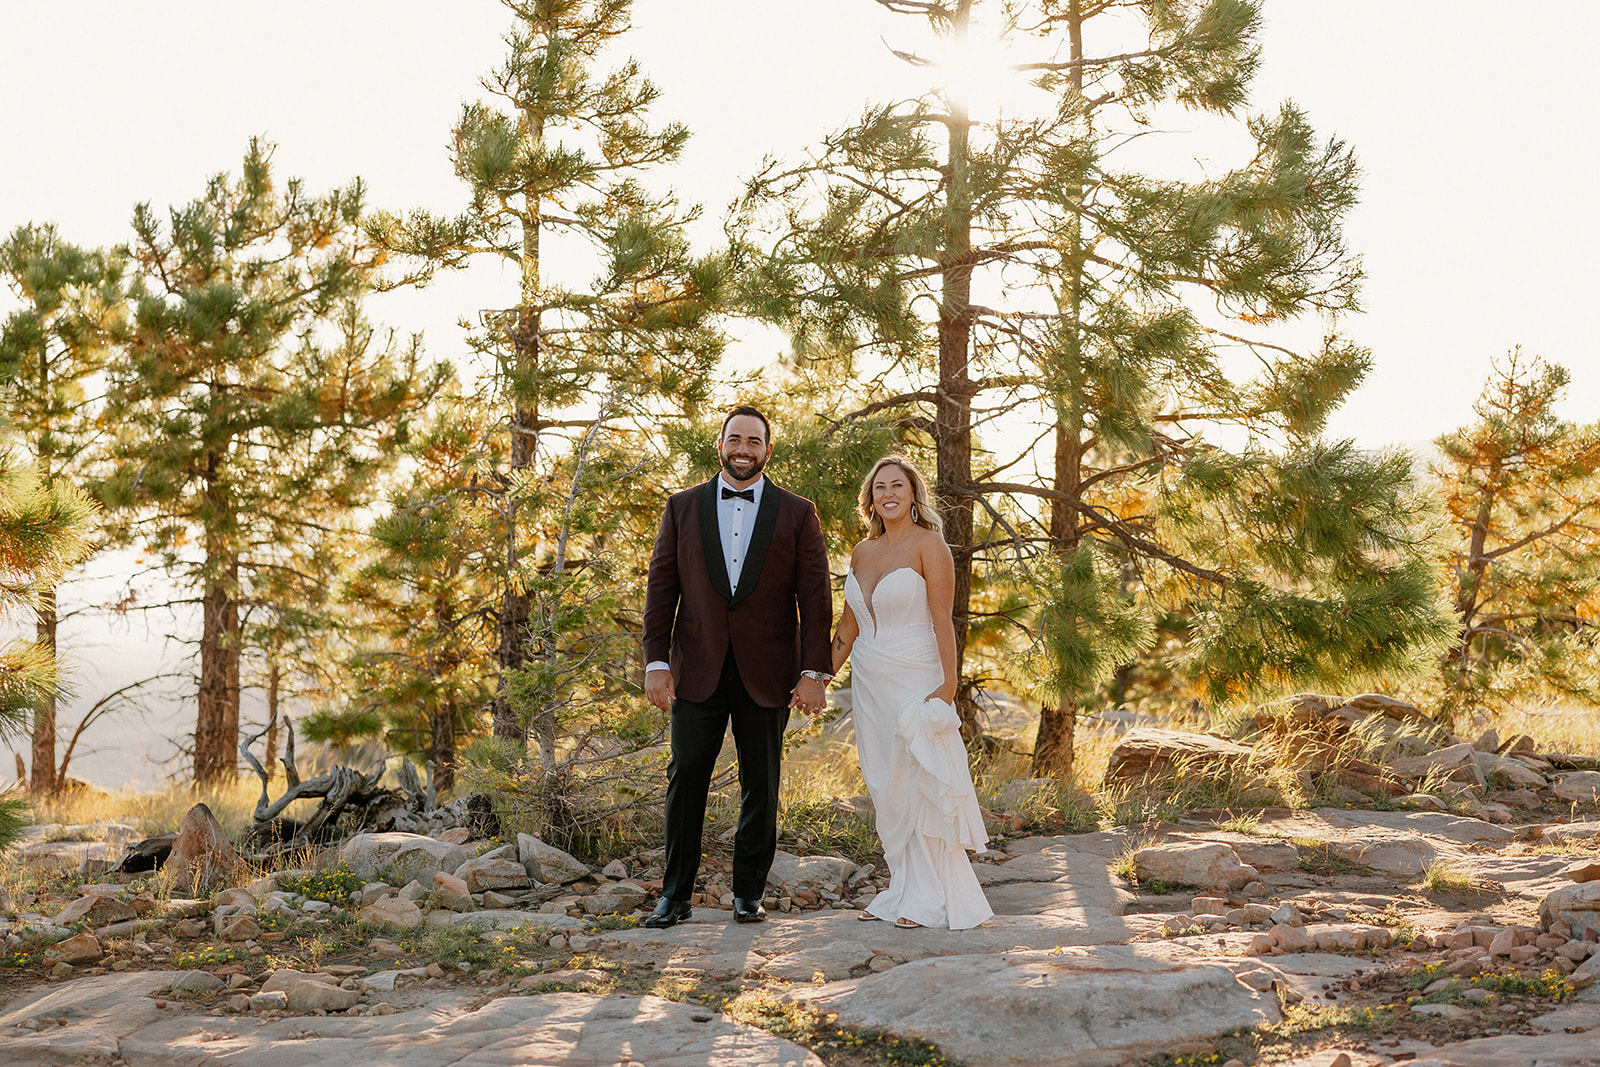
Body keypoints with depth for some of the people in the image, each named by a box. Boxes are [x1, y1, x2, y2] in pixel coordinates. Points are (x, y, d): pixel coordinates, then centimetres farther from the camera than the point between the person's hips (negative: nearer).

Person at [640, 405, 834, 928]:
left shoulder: (797, 514, 5)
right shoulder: (682, 508, 8)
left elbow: (815, 599, 2)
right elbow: (660, 588, 6)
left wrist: (813, 672, -6)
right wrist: (656, 661, -3)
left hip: (767, 674, 0)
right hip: (697, 670, 1)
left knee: (760, 787, 6)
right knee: (686, 778, 1)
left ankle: (749, 893, 17)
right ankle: (675, 895, 9)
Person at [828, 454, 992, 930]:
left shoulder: (929, 544, -7)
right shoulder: (862, 552, 12)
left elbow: (942, 621, -12)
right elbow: (848, 626, 16)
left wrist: (948, 685, -18)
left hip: (914, 681, -6)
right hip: (868, 683, 6)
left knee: (922, 783, -4)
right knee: (886, 789, 9)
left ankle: (931, 899, 2)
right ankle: (901, 891, 16)